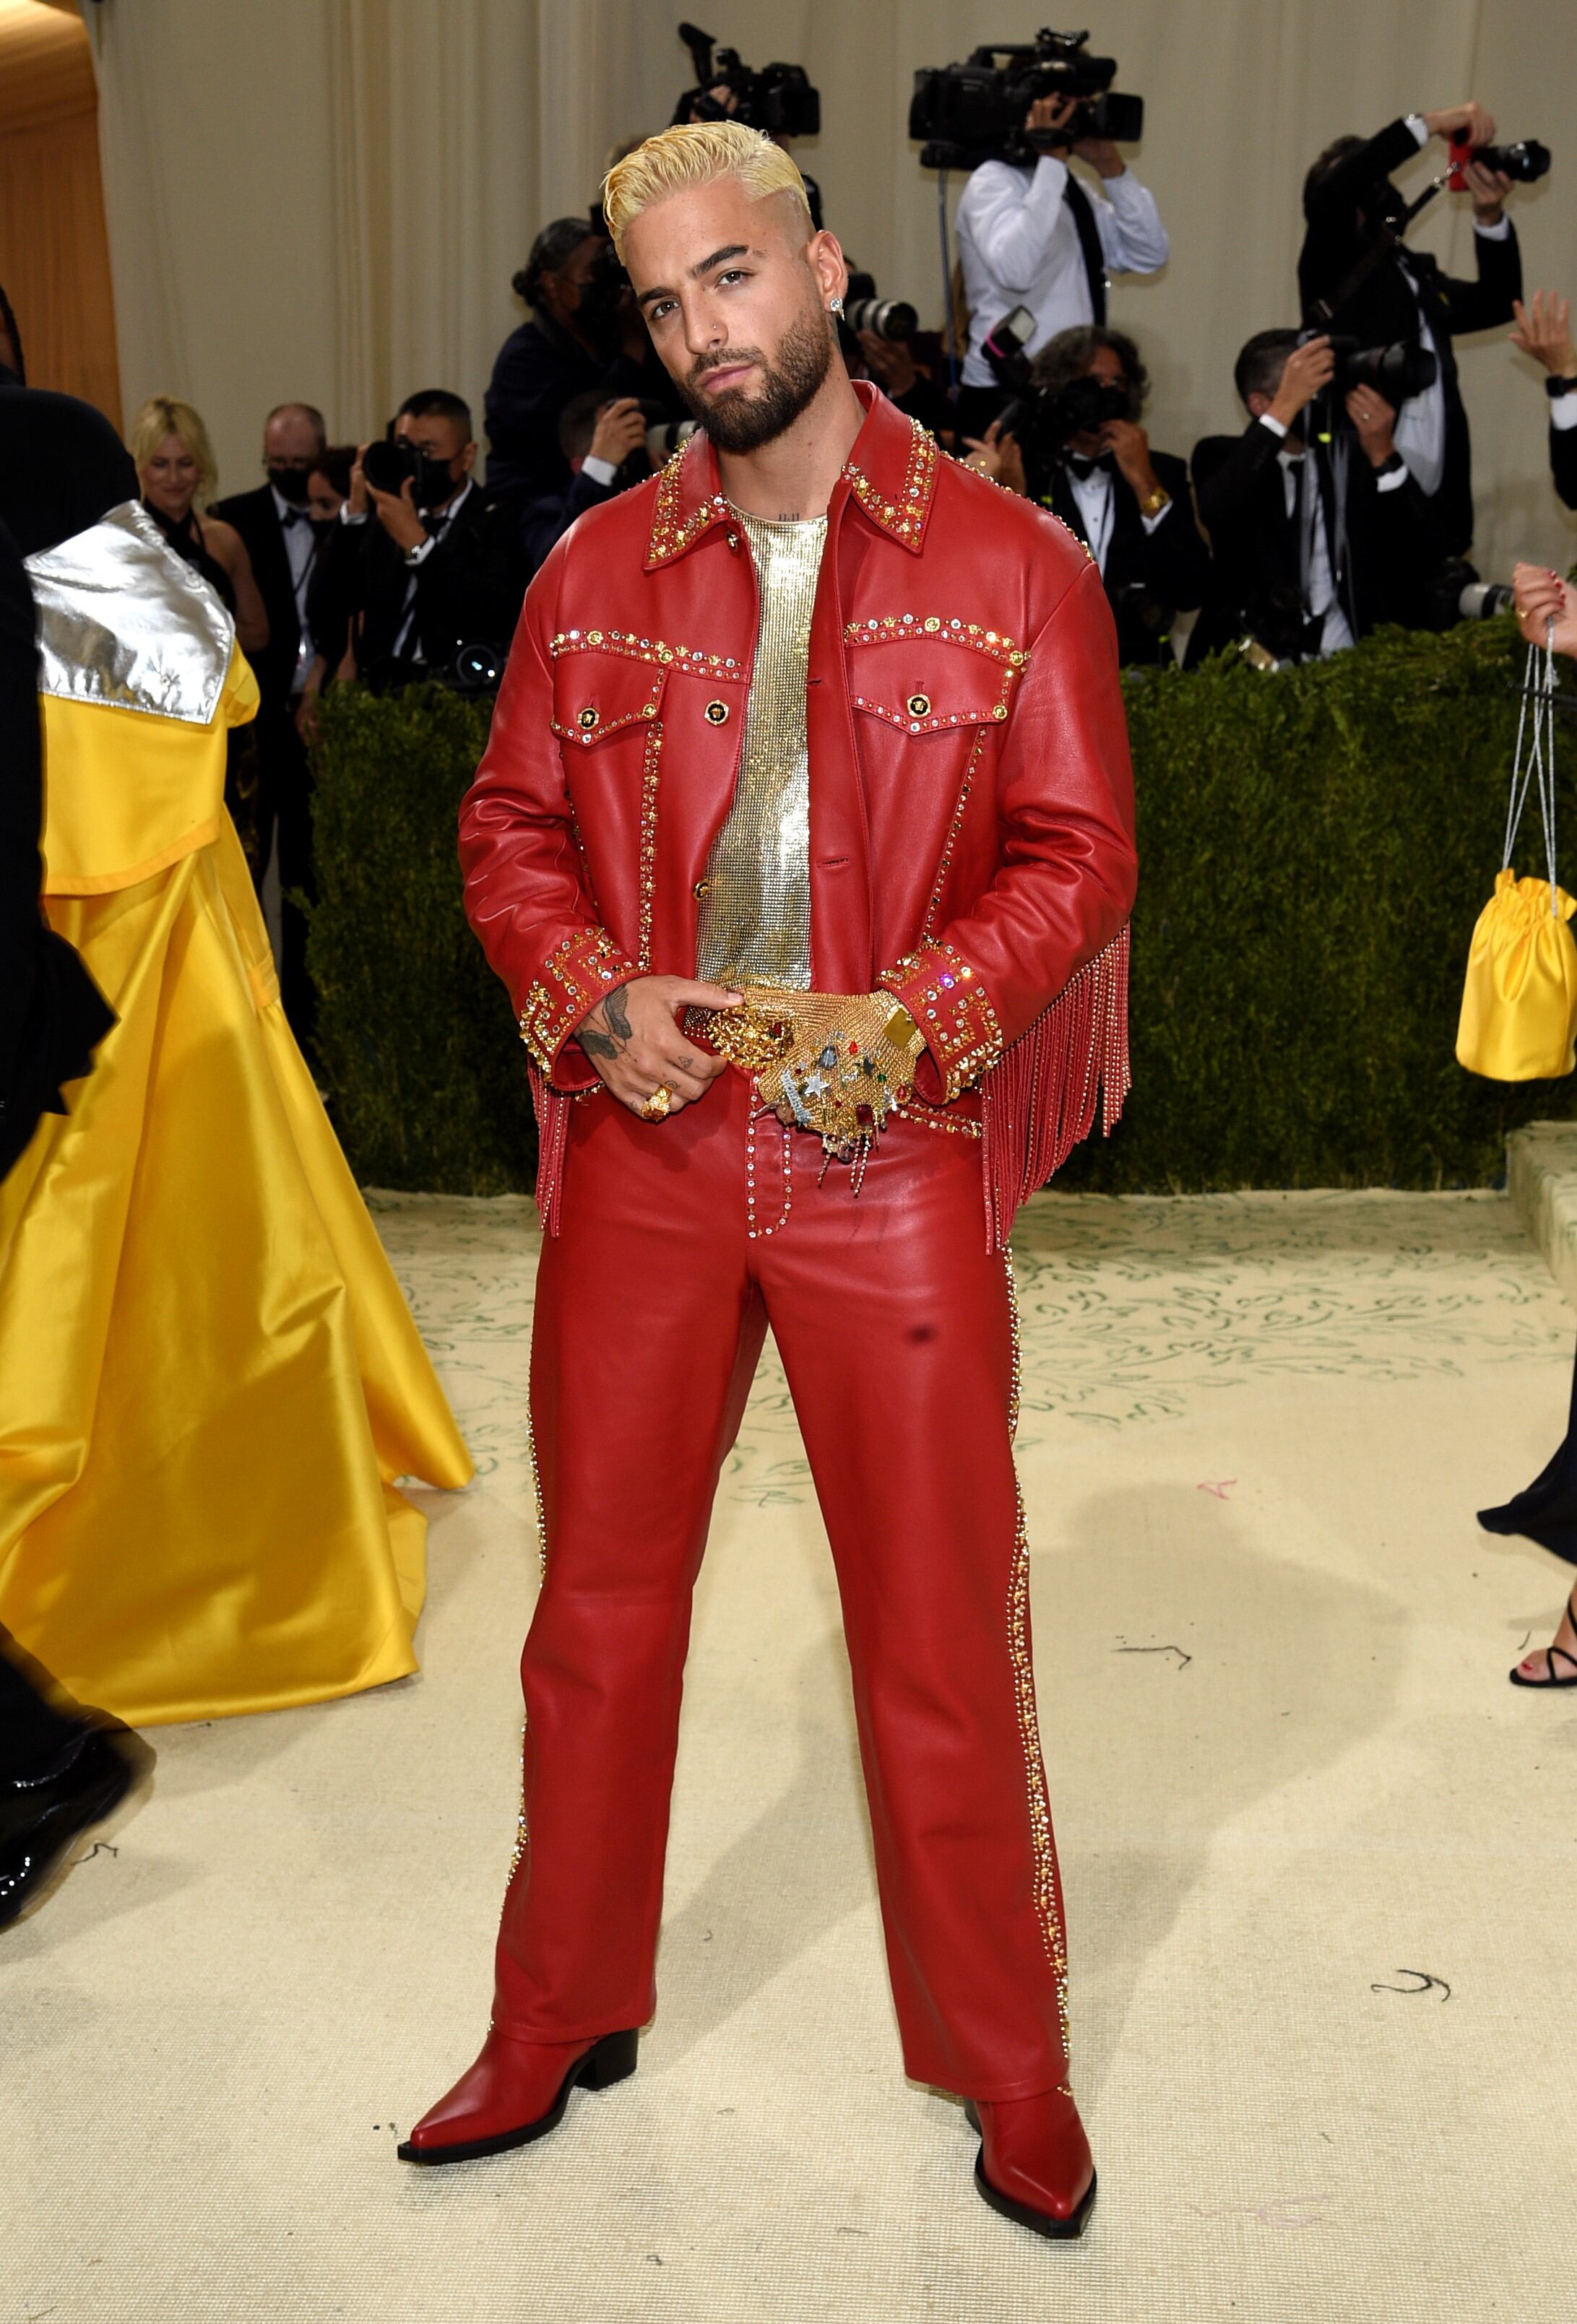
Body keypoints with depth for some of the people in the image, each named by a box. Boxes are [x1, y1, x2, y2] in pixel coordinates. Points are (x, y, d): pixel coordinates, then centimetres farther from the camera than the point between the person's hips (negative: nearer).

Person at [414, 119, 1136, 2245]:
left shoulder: (1014, 563, 0)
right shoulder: (596, 570, 8)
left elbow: (1079, 853, -1)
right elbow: (510, 830, 11)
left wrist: (906, 1018, -16)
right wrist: (599, 995, -8)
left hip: (894, 1155, -2)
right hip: (640, 1146, 3)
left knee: (940, 1632, 5)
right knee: (598, 1603, 13)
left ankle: (1009, 2067, 26)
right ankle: (557, 2026, 33)